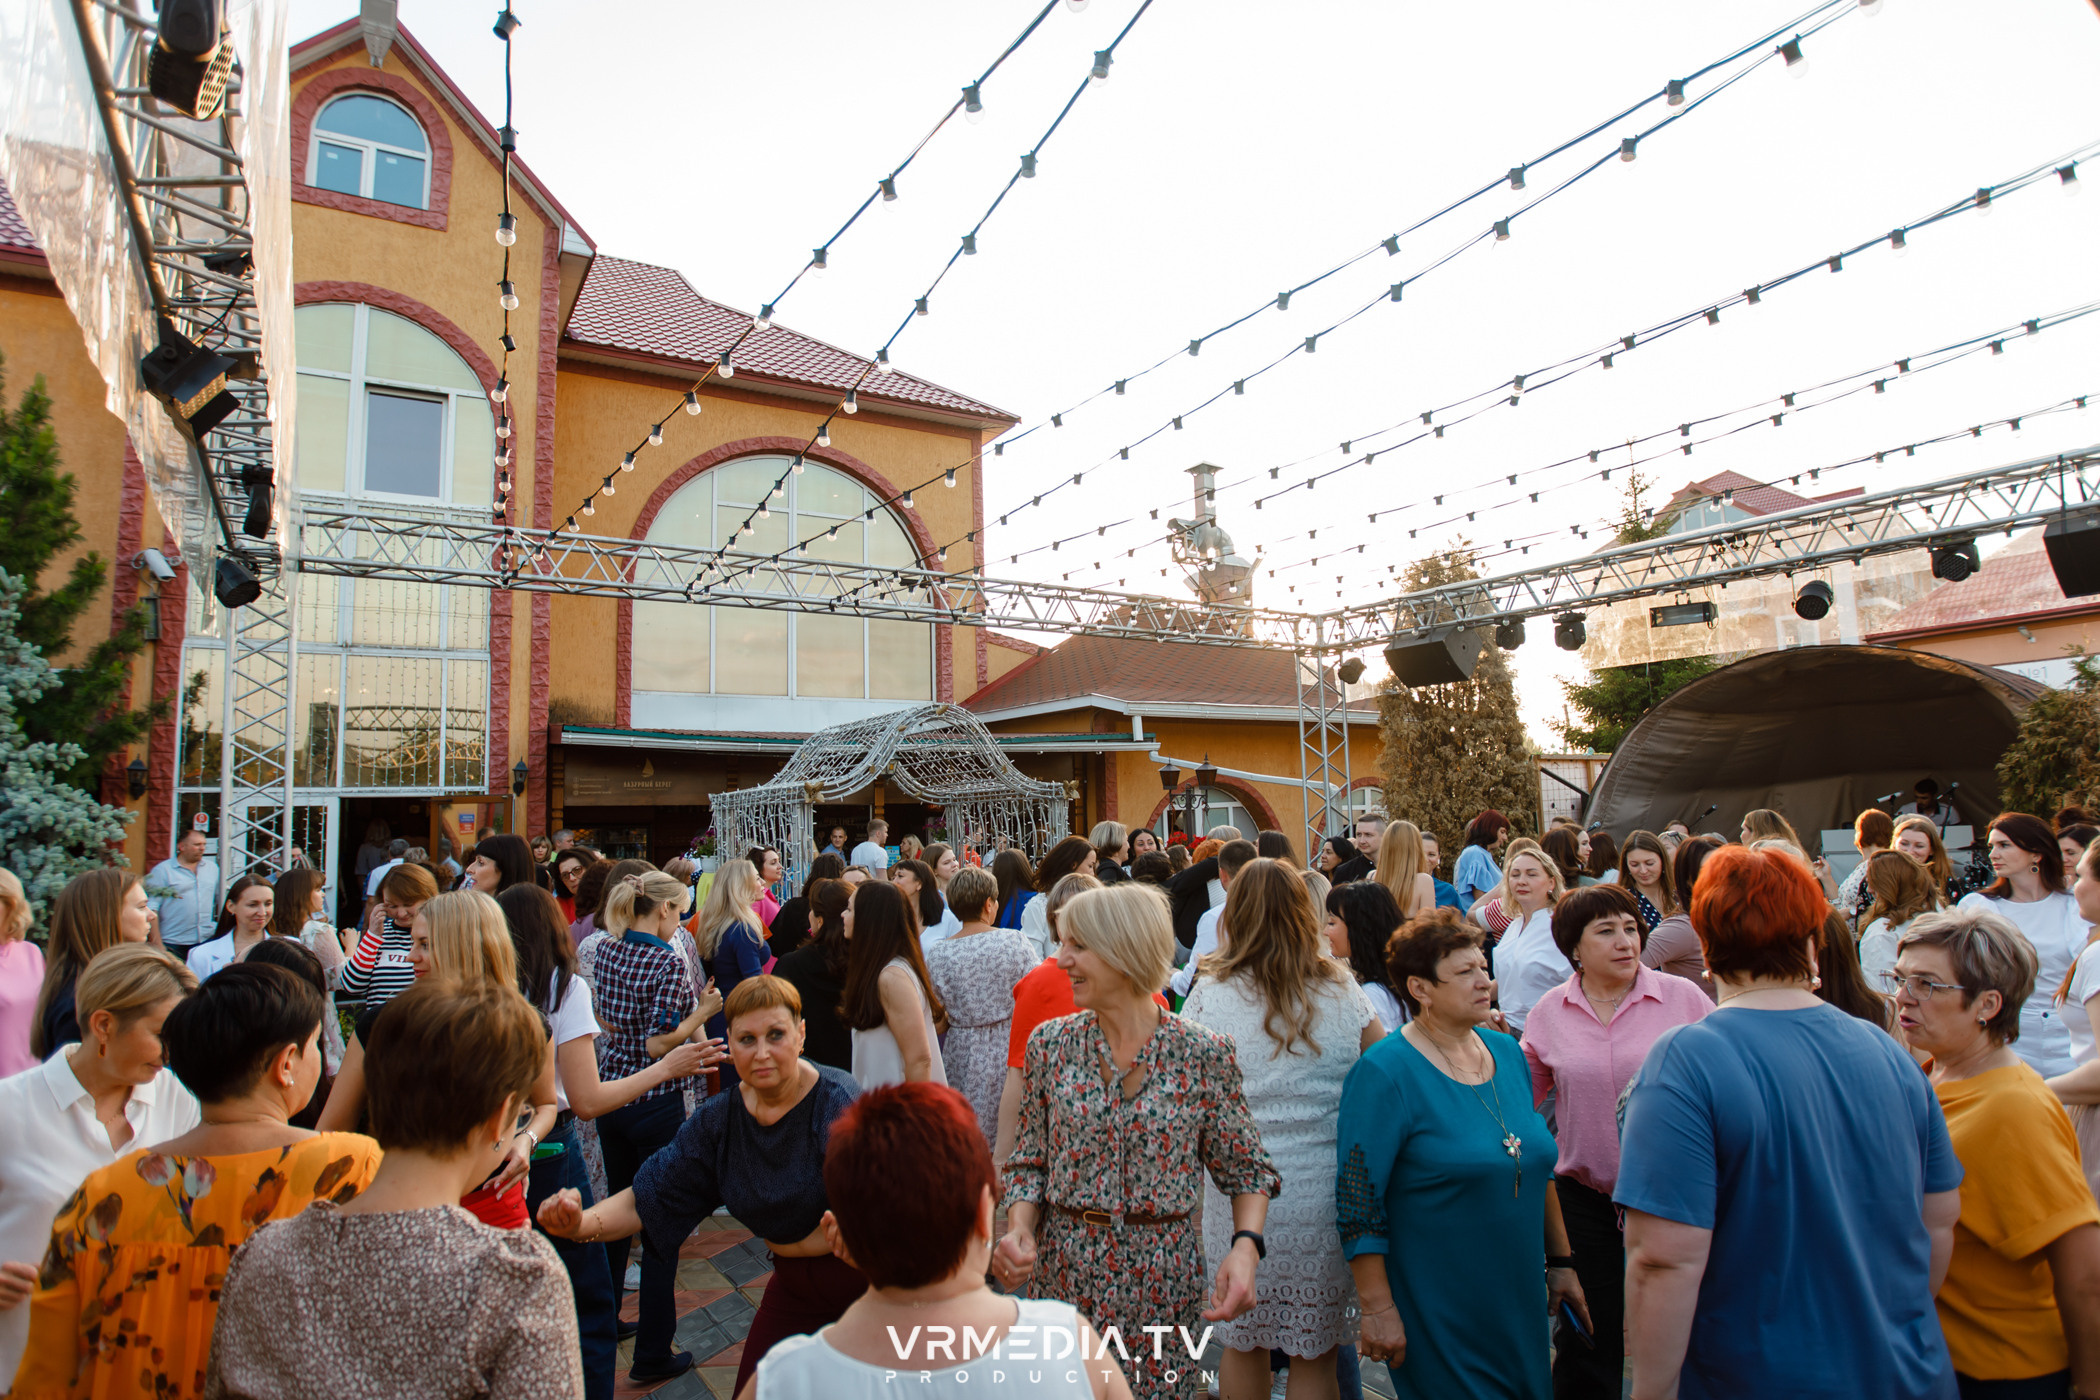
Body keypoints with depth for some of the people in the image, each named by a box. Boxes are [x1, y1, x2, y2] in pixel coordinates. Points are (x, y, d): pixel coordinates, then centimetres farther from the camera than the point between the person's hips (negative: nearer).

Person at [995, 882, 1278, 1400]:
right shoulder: (1051, 1044, -3)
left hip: (1165, 1287, -2)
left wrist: (1246, 1247, -18)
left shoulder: (1205, 1055, -10)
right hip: (1064, 1276, 2)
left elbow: (1246, 1169, -1)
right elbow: (1029, 1162, 4)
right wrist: (1019, 1230, -13)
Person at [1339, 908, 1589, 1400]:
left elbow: (1538, 1165, 14)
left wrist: (1560, 1261, 14)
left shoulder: (1507, 1052, 3)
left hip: (1519, 1303, 7)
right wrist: (1377, 1309, -18)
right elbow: (1357, 1202, -18)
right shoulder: (1384, 1073, -19)